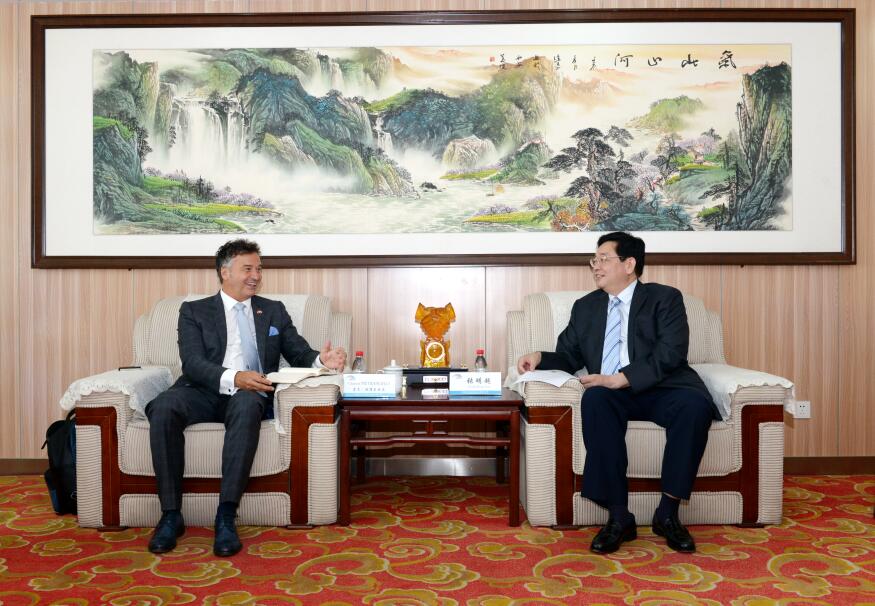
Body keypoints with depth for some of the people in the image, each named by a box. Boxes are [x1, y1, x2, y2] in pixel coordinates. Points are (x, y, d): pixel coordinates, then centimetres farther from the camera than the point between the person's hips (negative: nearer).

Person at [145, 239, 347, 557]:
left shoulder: (274, 311, 22)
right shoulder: (194, 311, 14)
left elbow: (299, 353, 15)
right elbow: (192, 363, -2)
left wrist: (321, 360, -11)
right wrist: (233, 378, -23)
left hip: (250, 394, 0)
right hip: (205, 392, 0)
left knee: (247, 404, -37)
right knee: (163, 407, -32)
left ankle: (226, 516, -35)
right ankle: (171, 514, -23)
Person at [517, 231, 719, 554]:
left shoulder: (665, 298, 5)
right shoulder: (585, 306, 20)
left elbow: (670, 353, -9)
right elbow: (569, 357, 20)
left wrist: (621, 378, -21)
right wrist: (540, 357, -3)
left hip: (663, 390, -2)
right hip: (612, 394, 2)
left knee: (695, 404, -34)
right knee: (595, 399, -33)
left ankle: (667, 512, -20)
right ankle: (618, 516, -29)